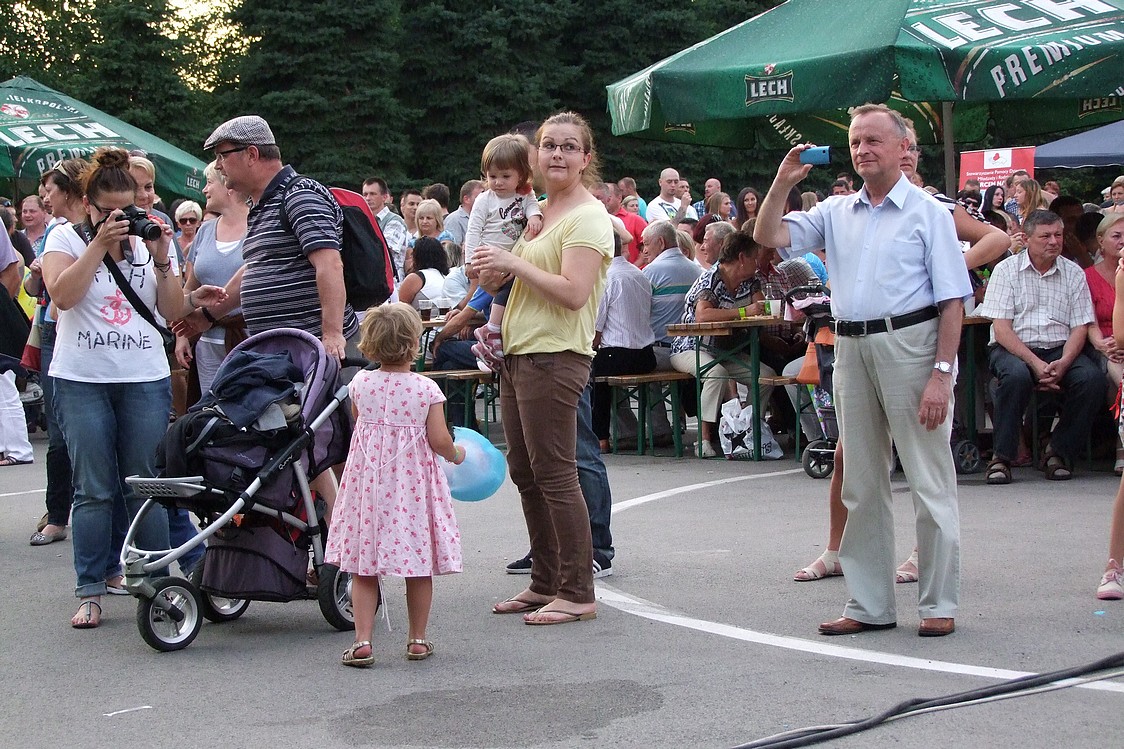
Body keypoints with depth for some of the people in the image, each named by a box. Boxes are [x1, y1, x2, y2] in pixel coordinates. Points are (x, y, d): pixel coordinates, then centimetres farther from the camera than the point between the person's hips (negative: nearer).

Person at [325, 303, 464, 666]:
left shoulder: (360, 384, 0)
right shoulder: (426, 388, -8)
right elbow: (439, 440, -9)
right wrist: (456, 454, 12)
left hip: (367, 479, 2)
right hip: (413, 482, -1)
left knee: (364, 568, 4)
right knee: (419, 568, 10)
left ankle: (362, 641, -2)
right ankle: (417, 640, 17)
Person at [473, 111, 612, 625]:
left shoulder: (588, 216, -9)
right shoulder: (539, 211, 18)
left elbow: (573, 292, -21)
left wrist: (513, 263, -16)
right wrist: (494, 323, 16)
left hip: (555, 356, -9)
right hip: (518, 352, 9)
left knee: (554, 474, -8)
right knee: (525, 473, 12)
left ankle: (577, 594, -2)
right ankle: (545, 584, 21)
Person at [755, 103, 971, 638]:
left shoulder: (927, 212, 0)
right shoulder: (836, 213, 15)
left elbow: (953, 301, -5)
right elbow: (768, 237, 10)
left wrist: (941, 374, -13)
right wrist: (783, 183, -1)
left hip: (910, 343, -5)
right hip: (851, 349, 6)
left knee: (930, 482, -2)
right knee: (861, 484, 10)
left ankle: (939, 604, 5)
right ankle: (870, 605, 18)